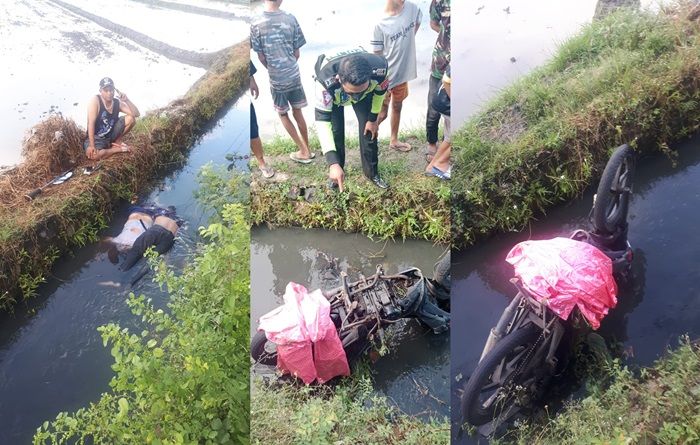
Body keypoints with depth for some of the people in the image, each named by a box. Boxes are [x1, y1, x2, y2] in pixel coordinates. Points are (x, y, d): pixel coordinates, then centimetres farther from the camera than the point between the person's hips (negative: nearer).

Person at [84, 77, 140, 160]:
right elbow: (91, 123, -26)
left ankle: (117, 141, 7)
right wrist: (92, 145, -32)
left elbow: (137, 114, -10)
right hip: (96, 137, -5)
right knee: (92, 154, -36)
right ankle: (117, 149, -9)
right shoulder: (95, 101, -20)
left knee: (131, 118, -13)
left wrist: (126, 100, -25)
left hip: (111, 134, 5)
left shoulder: (117, 102, -5)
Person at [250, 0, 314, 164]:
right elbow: (297, 53, 1)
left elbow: (261, 58, -5)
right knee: (297, 112, 17)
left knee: (283, 115, 15)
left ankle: (303, 152, 16)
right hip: (294, 75, 2)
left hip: (276, 79, -2)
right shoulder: (291, 19, -6)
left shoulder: (256, 25, -11)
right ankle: (307, 149, 27)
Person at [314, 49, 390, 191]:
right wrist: (333, 163, -51)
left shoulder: (379, 67, -42)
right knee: (335, 131, -8)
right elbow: (322, 120, -44)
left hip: (365, 91, 2)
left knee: (368, 130, 0)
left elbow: (380, 90, -17)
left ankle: (372, 172, 18)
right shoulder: (326, 81, -48)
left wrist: (373, 119, -5)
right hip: (333, 93, -1)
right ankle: (337, 170, 15)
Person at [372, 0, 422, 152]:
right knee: (382, 113, 4)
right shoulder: (380, 23, -22)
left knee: (397, 107, 22)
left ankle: (394, 140, 39)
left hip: (403, 71, 6)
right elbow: (376, 56, -16)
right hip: (386, 76, -6)